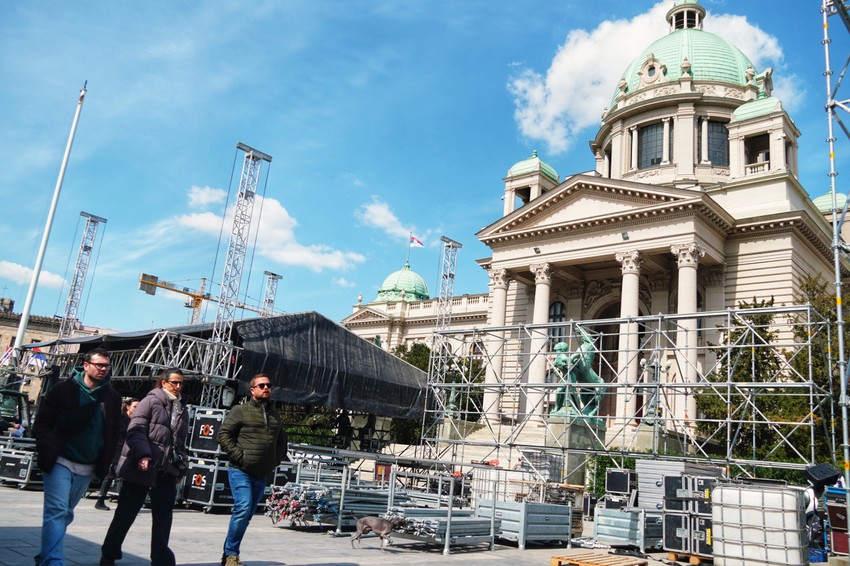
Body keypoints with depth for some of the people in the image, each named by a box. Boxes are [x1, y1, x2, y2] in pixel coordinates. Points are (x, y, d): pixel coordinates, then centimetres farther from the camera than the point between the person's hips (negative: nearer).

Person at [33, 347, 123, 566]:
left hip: (87, 467, 4)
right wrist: (47, 451, -11)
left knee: (65, 513, 14)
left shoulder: (112, 397, 5)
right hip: (60, 461, -4)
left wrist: (105, 460, 4)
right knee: (57, 511, -12)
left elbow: (114, 431, 11)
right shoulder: (63, 390, -5)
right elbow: (42, 423, -2)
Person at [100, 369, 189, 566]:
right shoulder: (151, 401, -3)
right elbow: (135, 430, -12)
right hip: (142, 467, -5)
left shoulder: (182, 410, 17)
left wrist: (181, 468, 15)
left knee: (163, 516, 3)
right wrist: (142, 455, -25)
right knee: (126, 512, 7)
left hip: (167, 469, 5)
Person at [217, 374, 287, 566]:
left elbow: (281, 442, 24)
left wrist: (275, 460, 10)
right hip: (241, 471, -6)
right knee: (243, 509, -17)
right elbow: (223, 434, -8)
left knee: (247, 515, 10)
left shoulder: (275, 415, 14)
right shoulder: (240, 410, -3)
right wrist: (238, 456, -14)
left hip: (262, 475, 6)